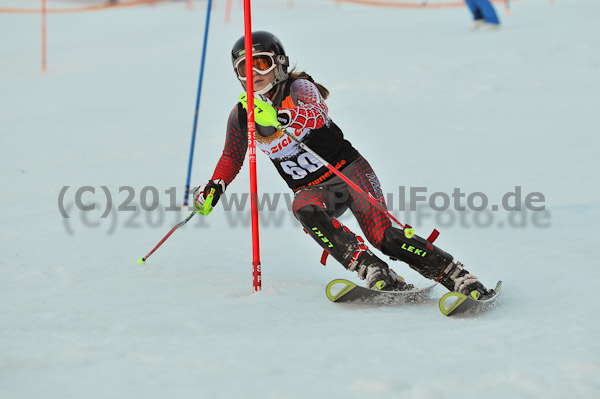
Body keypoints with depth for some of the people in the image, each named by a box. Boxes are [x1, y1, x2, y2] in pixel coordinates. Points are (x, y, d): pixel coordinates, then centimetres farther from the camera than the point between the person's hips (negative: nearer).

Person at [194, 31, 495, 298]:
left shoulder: (298, 87, -9)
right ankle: (375, 273, -41)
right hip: (312, 190, 3)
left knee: (382, 235, -23)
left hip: (349, 171, -3)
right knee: (304, 209, -33)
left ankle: (459, 278, -19)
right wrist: (215, 186, 2)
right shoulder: (241, 115, 5)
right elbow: (232, 157, 21)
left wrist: (284, 115, -53)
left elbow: (317, 114, -32)